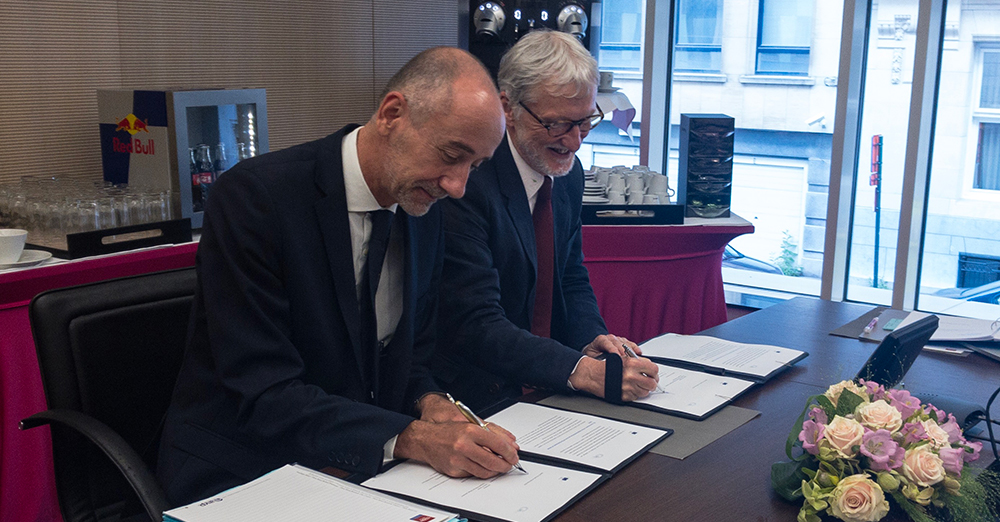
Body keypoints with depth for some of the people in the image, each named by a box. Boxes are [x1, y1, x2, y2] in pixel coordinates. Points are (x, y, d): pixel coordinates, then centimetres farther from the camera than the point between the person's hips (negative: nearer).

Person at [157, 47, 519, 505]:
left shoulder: (425, 217, 3)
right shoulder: (252, 196, -19)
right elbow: (264, 395, -22)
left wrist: (428, 402, -9)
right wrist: (410, 438, -31)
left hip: (361, 469, 6)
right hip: (242, 475, -6)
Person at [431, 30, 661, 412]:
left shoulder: (568, 173, 6)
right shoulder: (465, 183, -20)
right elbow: (476, 325, -23)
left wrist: (593, 339, -4)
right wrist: (583, 371, -32)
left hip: (546, 386, 8)